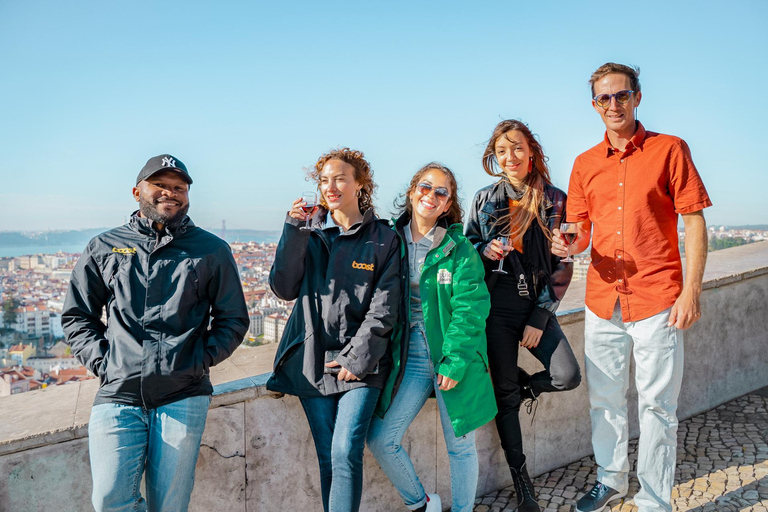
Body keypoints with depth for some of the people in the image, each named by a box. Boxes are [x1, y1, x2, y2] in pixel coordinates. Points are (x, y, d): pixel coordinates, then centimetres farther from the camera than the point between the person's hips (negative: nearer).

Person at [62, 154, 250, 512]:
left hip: (183, 396, -1)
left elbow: (233, 320, 12)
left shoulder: (211, 251, 9)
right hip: (117, 393, 1)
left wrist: (201, 359, -2)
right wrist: (101, 361, 2)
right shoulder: (104, 248, 13)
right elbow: (75, 317, 16)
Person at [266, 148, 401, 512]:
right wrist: (293, 232, -10)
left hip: (360, 362, -2)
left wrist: (356, 359, -10)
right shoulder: (309, 232, 8)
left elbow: (383, 309, -3)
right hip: (312, 362, 3)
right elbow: (285, 289, -2)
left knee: (346, 454, -12)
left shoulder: (383, 239, 1)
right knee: (327, 458, 9)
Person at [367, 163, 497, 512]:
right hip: (410, 358, 4)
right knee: (380, 438, 1)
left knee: (460, 445, 8)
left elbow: (470, 309, -10)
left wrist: (454, 362, -17)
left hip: (454, 360, -3)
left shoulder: (459, 248, -6)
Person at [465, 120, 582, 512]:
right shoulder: (485, 199, 5)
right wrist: (485, 251, -13)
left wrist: (540, 319, -6)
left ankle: (524, 388, 20)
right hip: (497, 306, 0)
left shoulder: (555, 200, 1)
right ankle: (521, 480, 17)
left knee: (568, 377, -14)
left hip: (537, 306, 1)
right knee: (505, 393, 1)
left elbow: (562, 265, 0)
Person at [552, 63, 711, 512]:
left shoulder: (670, 149, -1)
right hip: (603, 301, 4)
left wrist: (692, 291, -10)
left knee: (657, 406, 3)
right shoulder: (585, 164, 10)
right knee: (605, 400, 14)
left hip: (657, 301, -4)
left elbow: (695, 223, -3)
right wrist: (568, 245, -12)